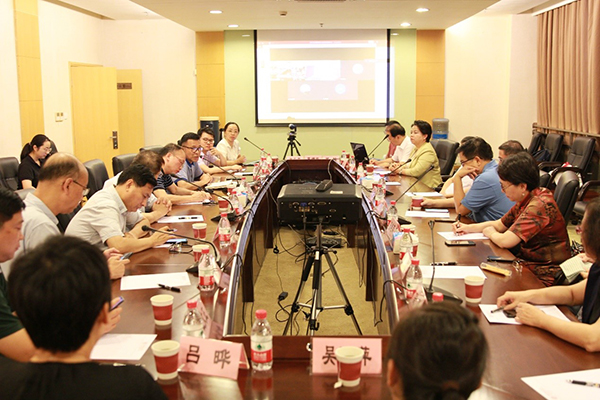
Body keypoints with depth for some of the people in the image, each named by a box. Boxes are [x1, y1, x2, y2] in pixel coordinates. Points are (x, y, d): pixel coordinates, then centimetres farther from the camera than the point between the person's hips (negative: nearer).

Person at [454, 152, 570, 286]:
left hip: (543, 277, -8)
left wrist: (490, 232, -9)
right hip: (528, 263, 8)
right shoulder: (526, 200, 4)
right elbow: (499, 224, 17)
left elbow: (505, 241, -31)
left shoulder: (540, 205, -26)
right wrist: (468, 228, 4)